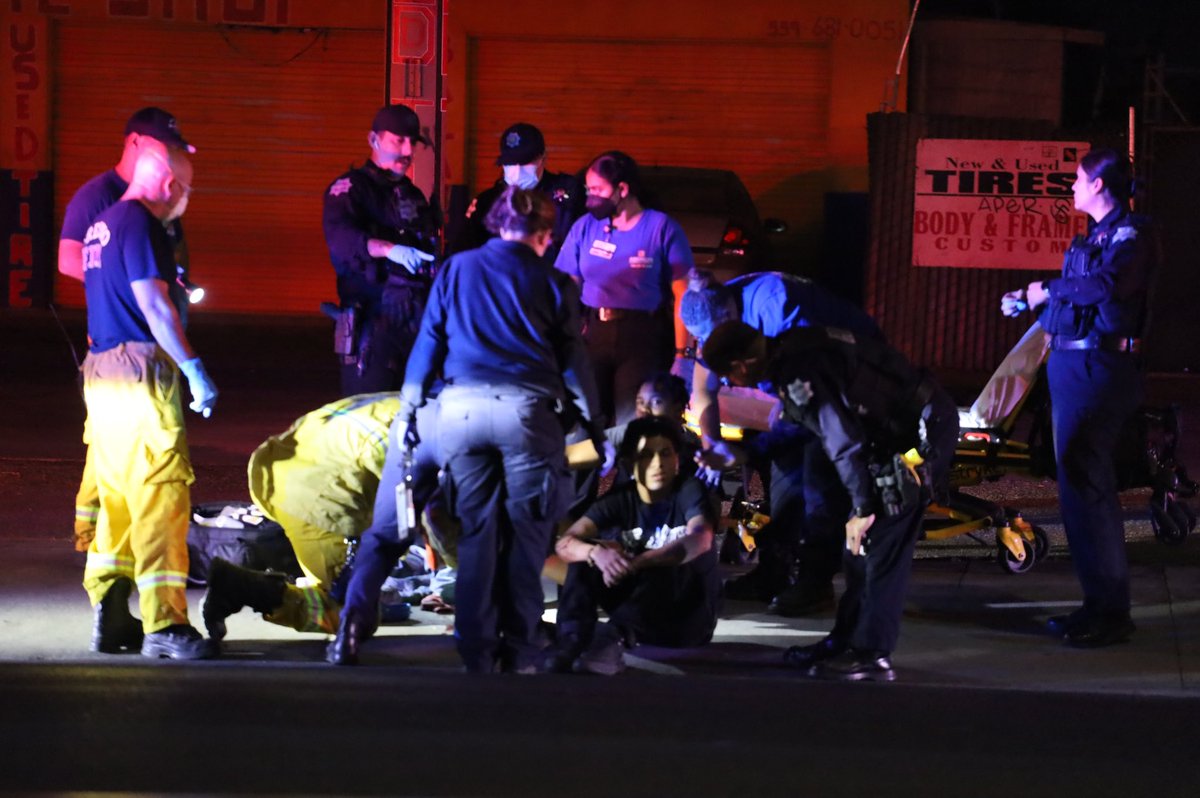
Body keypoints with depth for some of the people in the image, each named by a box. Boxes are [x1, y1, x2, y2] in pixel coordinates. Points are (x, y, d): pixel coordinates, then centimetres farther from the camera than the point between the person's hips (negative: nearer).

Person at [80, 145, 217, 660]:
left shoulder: (102, 225, 19)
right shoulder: (140, 223, -10)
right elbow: (151, 302, -17)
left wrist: (174, 283, 39)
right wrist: (193, 369, -18)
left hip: (102, 372, 10)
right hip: (140, 370, -10)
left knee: (118, 493, 13)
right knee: (161, 493, -10)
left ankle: (110, 617, 13)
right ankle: (163, 625, -14)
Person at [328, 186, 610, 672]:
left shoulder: (457, 269, 15)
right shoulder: (553, 284, 10)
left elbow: (428, 341, 14)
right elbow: (573, 360, 10)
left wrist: (407, 409, 18)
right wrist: (596, 427, 16)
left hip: (462, 408, 2)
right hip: (527, 408, -2)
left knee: (475, 532, 8)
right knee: (526, 533, 4)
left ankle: (477, 654, 7)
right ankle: (518, 653, 3)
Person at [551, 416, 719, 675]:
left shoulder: (689, 491, -13)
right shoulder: (621, 499, -2)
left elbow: (699, 540, -35)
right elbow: (565, 543, -15)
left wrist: (636, 563, -48)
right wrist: (596, 552, -39)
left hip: (689, 615, -4)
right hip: (639, 609, 4)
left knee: (664, 568, -36)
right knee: (586, 554, -14)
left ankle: (612, 637, -63)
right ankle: (572, 643, -34)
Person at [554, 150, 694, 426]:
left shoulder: (662, 227, -4)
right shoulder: (585, 227, 7)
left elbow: (682, 295, -5)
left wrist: (680, 353, -10)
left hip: (643, 340, -4)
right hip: (594, 334, 4)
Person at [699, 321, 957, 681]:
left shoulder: (798, 373, -22)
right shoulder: (792, 348, 9)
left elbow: (844, 441, -23)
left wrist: (862, 508, -17)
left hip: (922, 433, -10)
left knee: (880, 548, -7)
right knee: (859, 546, 14)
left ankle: (872, 654, -3)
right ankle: (846, 641, 21)